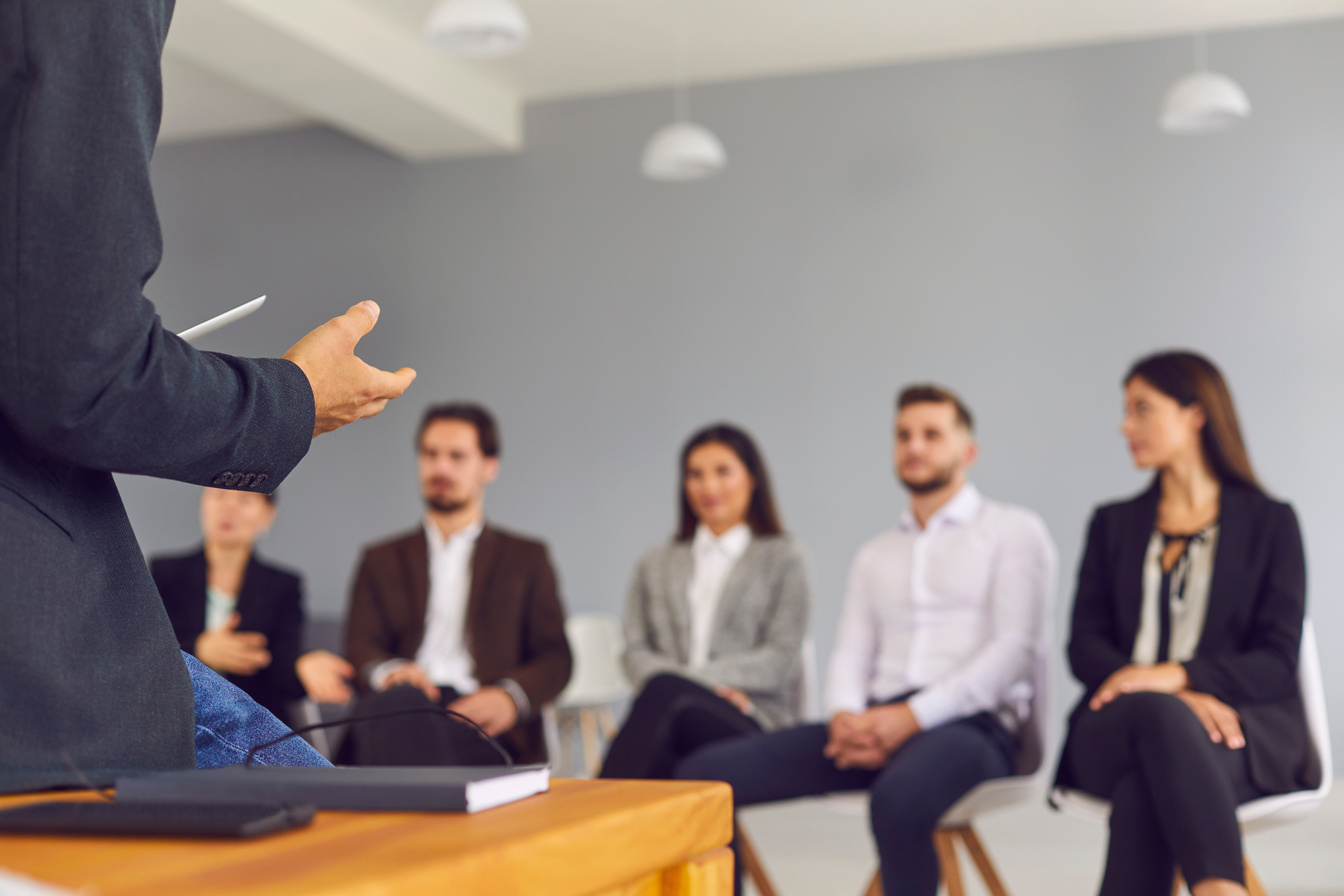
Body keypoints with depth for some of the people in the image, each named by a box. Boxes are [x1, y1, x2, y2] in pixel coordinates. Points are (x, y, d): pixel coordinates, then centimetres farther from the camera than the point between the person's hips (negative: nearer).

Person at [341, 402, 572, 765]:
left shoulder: (526, 558, 23)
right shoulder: (381, 559, 27)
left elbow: (554, 658, 12)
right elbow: (361, 645, 11)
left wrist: (511, 696, -13)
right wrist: (387, 671, -16)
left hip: (483, 721, -2)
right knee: (399, 701, -39)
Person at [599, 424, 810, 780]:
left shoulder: (781, 557, 16)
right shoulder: (657, 563, 27)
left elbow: (780, 659, 3)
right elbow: (635, 651, 13)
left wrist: (692, 677, -11)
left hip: (753, 723, -2)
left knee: (665, 691, -37)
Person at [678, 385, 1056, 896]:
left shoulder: (1013, 531, 9)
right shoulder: (875, 556, 27)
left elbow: (1015, 647, -4)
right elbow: (850, 654, 16)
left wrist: (914, 716, -16)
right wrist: (846, 718, -8)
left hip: (970, 725, -5)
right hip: (875, 726, 6)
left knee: (899, 796, -42)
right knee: (704, 773, -14)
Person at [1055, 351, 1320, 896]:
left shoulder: (1269, 522, 12)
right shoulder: (1113, 524, 21)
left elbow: (1277, 663, 1)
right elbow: (1084, 646, 8)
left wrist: (1176, 676, -19)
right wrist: (1180, 699, -14)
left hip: (1240, 726, -1)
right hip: (1117, 724, 2)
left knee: (1145, 787, -39)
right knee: (1157, 715, -39)